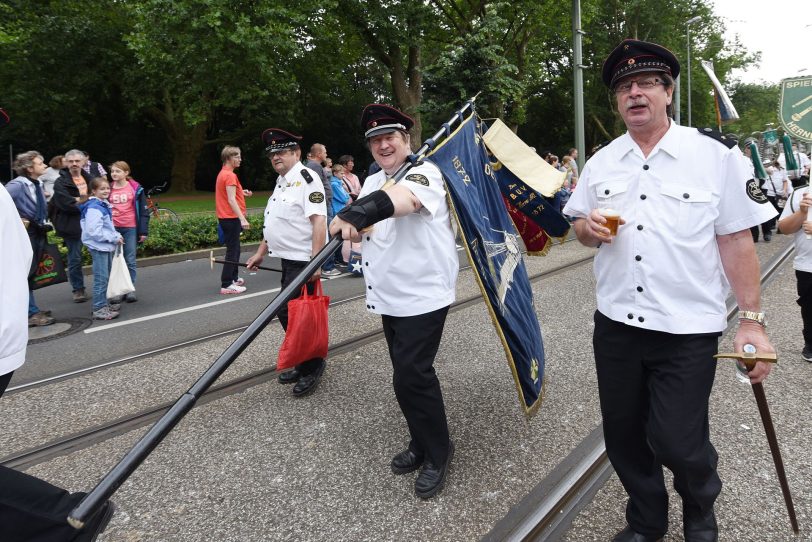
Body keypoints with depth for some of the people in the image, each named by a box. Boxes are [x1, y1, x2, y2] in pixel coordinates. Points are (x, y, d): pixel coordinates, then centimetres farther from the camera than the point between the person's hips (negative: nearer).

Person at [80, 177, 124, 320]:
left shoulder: (104, 205, 12)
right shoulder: (94, 208, -18)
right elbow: (94, 231, -25)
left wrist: (116, 236, 5)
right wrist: (114, 238, -18)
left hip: (106, 246, 10)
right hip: (98, 246, -10)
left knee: (106, 277, 17)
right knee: (101, 278, -6)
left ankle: (104, 303, 28)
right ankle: (99, 309, 0)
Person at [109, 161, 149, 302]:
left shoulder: (135, 189, 0)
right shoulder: (108, 189, 6)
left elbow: (143, 211, 1)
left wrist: (143, 231, -3)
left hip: (130, 229, -2)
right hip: (113, 229, 2)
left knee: (130, 261, 2)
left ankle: (130, 290, 10)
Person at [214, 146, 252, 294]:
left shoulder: (222, 173, 15)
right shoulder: (230, 175, -16)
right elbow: (231, 200, -23)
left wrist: (242, 193, 13)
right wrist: (242, 219, -29)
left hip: (225, 217, 10)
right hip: (231, 218, -10)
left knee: (234, 249, 20)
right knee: (232, 251, -7)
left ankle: (234, 278, 32)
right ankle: (226, 285, -6)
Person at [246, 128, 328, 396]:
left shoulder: (306, 178, -13)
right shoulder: (281, 181, 16)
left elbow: (319, 221, -22)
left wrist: (316, 261, -27)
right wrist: (260, 253, 23)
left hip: (304, 261, -9)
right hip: (288, 259, 9)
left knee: (290, 313, -8)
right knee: (288, 313, 14)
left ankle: (312, 366, 9)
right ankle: (304, 363, 29)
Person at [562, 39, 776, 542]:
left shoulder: (717, 154, -7)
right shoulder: (601, 161, 6)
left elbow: (736, 241, -6)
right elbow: (580, 227, 14)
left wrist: (752, 320, -7)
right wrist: (589, 227, -10)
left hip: (687, 330, -4)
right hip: (615, 325, 4)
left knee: (677, 443, 1)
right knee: (623, 437, 14)